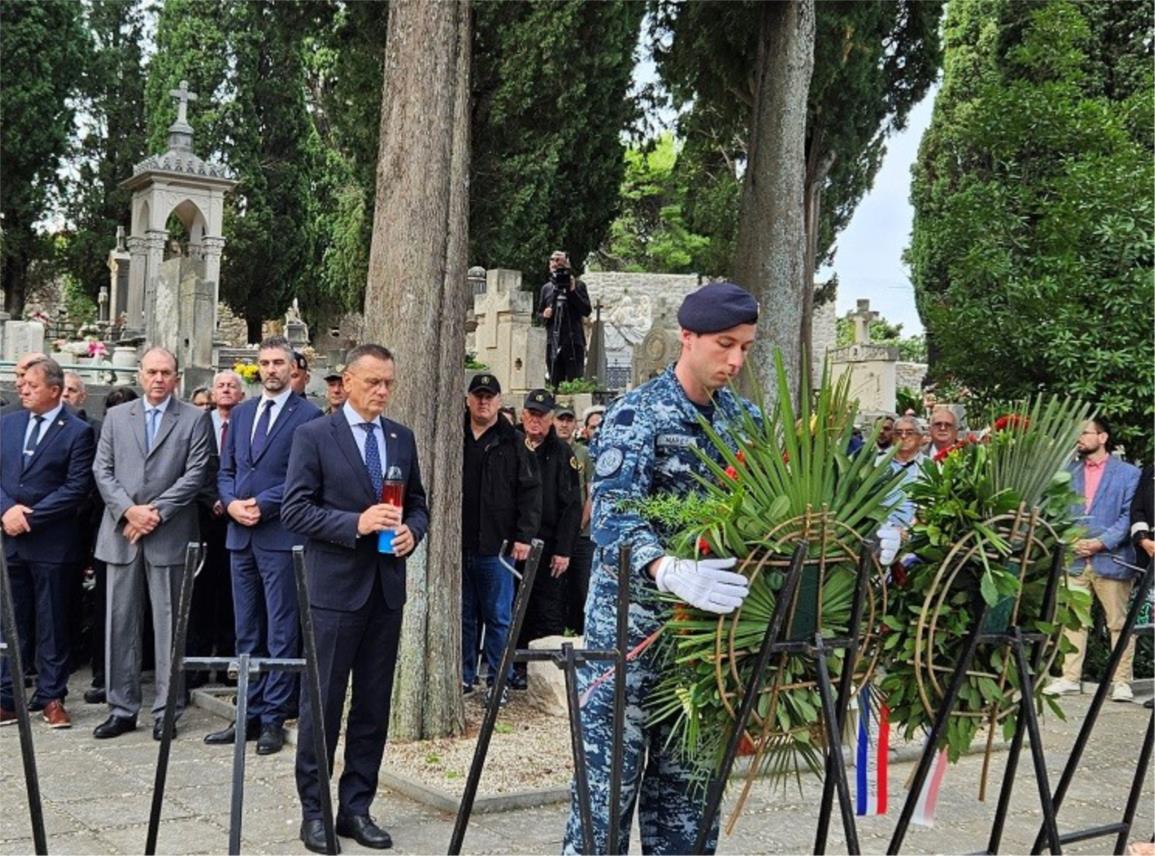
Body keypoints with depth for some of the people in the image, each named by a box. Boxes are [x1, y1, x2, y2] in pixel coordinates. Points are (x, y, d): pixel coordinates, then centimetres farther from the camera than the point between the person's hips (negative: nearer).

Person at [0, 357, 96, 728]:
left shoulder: (78, 431, -6)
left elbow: (77, 488, -12)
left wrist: (30, 517, -15)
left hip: (51, 542, -4)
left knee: (52, 624, 6)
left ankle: (51, 698, 15)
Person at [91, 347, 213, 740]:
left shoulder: (194, 419, 3)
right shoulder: (116, 416, 12)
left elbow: (195, 474, -4)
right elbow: (102, 471, 6)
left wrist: (155, 511, -12)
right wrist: (128, 509, -8)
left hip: (169, 535, -3)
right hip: (121, 532, 3)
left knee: (168, 624, 2)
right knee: (120, 622, 6)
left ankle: (166, 710, 9)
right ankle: (122, 708, 15)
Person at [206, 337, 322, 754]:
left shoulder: (308, 416, -4)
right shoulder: (241, 413, 16)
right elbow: (225, 470, 15)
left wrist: (263, 505, -15)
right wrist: (231, 502, -4)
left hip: (281, 536, -6)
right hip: (241, 535, 7)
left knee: (281, 633, 0)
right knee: (247, 633, 12)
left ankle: (273, 718, 6)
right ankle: (250, 715, 19)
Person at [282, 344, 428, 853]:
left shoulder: (402, 438, 10)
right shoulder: (314, 436, -5)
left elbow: (418, 503, 16)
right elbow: (294, 510, -10)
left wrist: (412, 531, -6)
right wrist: (356, 523, -21)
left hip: (387, 589, 5)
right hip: (336, 588, -5)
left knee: (374, 706, 10)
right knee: (323, 703, 2)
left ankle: (356, 808, 21)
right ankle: (314, 810, 15)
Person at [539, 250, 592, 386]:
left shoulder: (578, 285, 3)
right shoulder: (547, 288, 14)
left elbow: (587, 311, -5)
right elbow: (540, 313, 22)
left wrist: (573, 291, -12)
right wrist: (544, 315, -1)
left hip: (573, 340, -3)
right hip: (553, 341, 3)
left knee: (574, 379, -6)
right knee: (555, 381, 5)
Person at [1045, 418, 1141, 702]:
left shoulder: (1128, 473, 1)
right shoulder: (1069, 472, 14)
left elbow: (1129, 516, -5)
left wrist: (1102, 543, -14)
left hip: (1111, 559, -4)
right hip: (1075, 559, 4)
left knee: (1119, 623, 2)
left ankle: (1121, 681, 9)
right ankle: (1070, 678, 12)